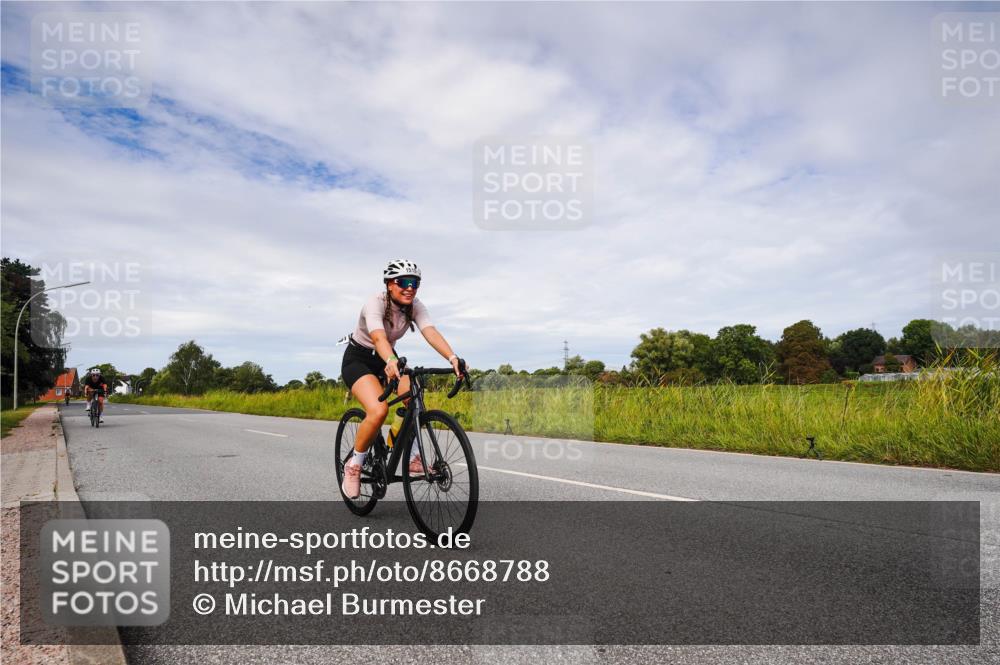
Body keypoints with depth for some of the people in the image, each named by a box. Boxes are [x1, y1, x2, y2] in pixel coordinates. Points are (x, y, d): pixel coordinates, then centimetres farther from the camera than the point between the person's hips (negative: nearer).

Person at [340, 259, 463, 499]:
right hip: (358, 358, -5)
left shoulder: (415, 307, -12)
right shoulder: (375, 303, -27)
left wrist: (453, 358, -46)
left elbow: (431, 332, -29)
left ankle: (413, 458, -5)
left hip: (387, 359, 5)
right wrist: (391, 361, -65)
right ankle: (354, 466, -6)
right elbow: (379, 338, -44)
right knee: (378, 410, -28)